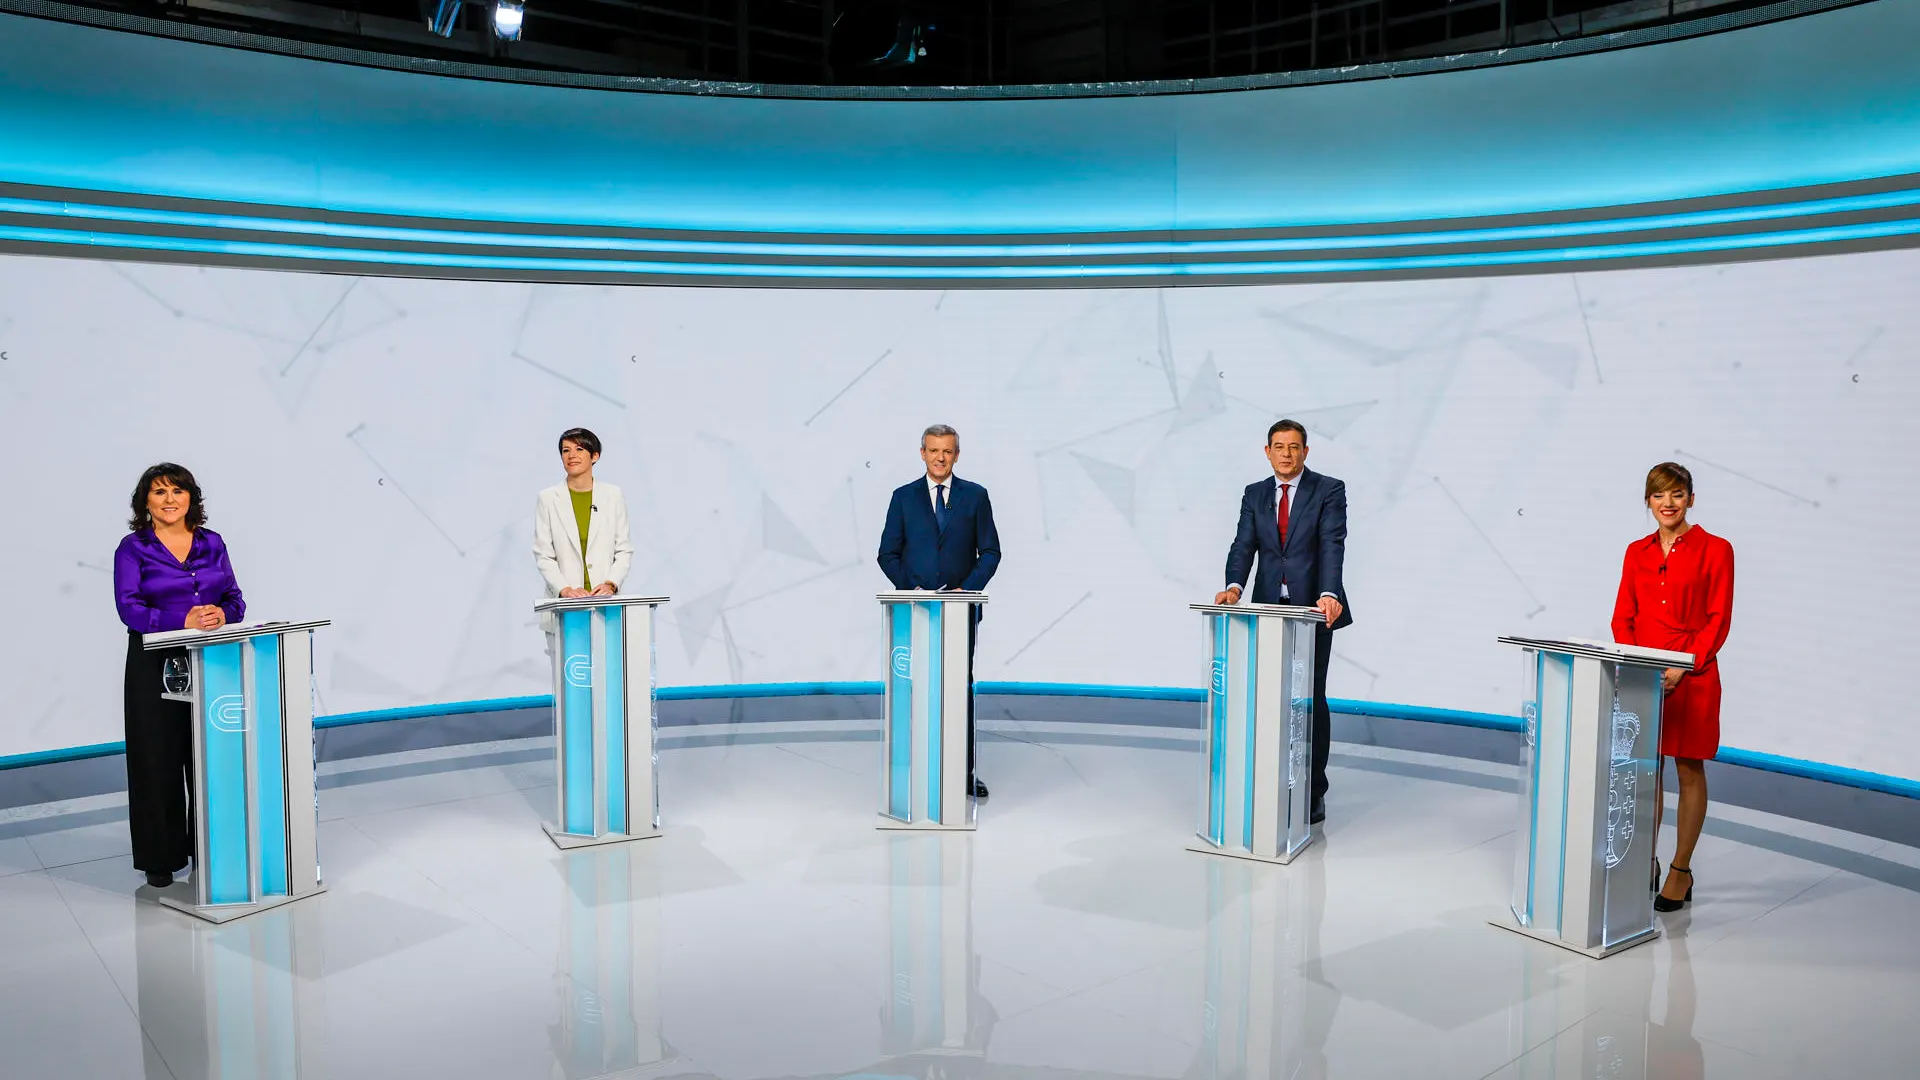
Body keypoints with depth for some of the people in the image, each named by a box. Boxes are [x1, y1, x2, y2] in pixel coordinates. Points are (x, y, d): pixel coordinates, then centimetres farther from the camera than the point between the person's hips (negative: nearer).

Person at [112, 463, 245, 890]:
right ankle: (160, 858, 13)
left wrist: (223, 613, -16)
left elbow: (235, 598, 6)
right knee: (158, 759, 3)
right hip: (155, 666, -3)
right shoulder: (133, 548, -1)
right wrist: (183, 620, -25)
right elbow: (129, 607, -12)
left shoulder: (212, 543, 9)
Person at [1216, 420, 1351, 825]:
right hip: (1269, 609, 3)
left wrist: (1329, 594, -30)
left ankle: (1314, 791, 12)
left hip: (1314, 609, -3)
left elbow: (1332, 545, -15)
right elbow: (1243, 546, 0)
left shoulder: (1329, 490, -3)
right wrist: (1234, 587, -19)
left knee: (1311, 699, 2)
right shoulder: (1254, 494, 9)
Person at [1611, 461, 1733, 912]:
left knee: (1689, 771, 5)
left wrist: (1683, 668, -16)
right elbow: (1622, 616, 10)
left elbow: (1718, 621, -7)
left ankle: (1681, 871, 13)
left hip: (1692, 676, -4)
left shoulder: (1715, 550, -3)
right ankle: (1645, 863, 20)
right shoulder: (1637, 552, 10)